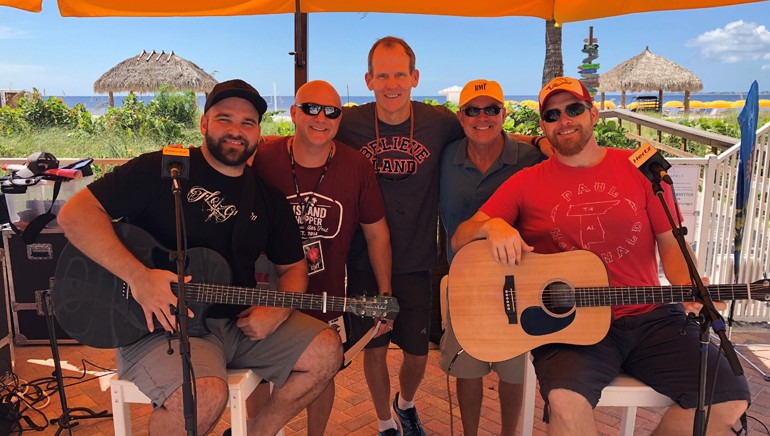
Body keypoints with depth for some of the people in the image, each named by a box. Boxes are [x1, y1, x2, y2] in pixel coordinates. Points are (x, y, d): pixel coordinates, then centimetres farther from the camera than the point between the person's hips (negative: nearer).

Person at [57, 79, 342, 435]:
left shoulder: (267, 197, 10)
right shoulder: (162, 170, -6)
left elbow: (292, 266, 16)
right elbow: (75, 213, -13)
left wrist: (278, 311, -5)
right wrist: (138, 276, -24)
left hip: (240, 322, 6)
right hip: (160, 324, -6)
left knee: (325, 349, -6)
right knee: (205, 394, -33)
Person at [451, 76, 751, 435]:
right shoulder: (526, 182, 3)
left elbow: (671, 242, 11)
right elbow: (460, 240, 2)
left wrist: (688, 287, -9)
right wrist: (491, 225, -20)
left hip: (650, 317, 3)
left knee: (729, 399, -12)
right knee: (566, 402, -31)